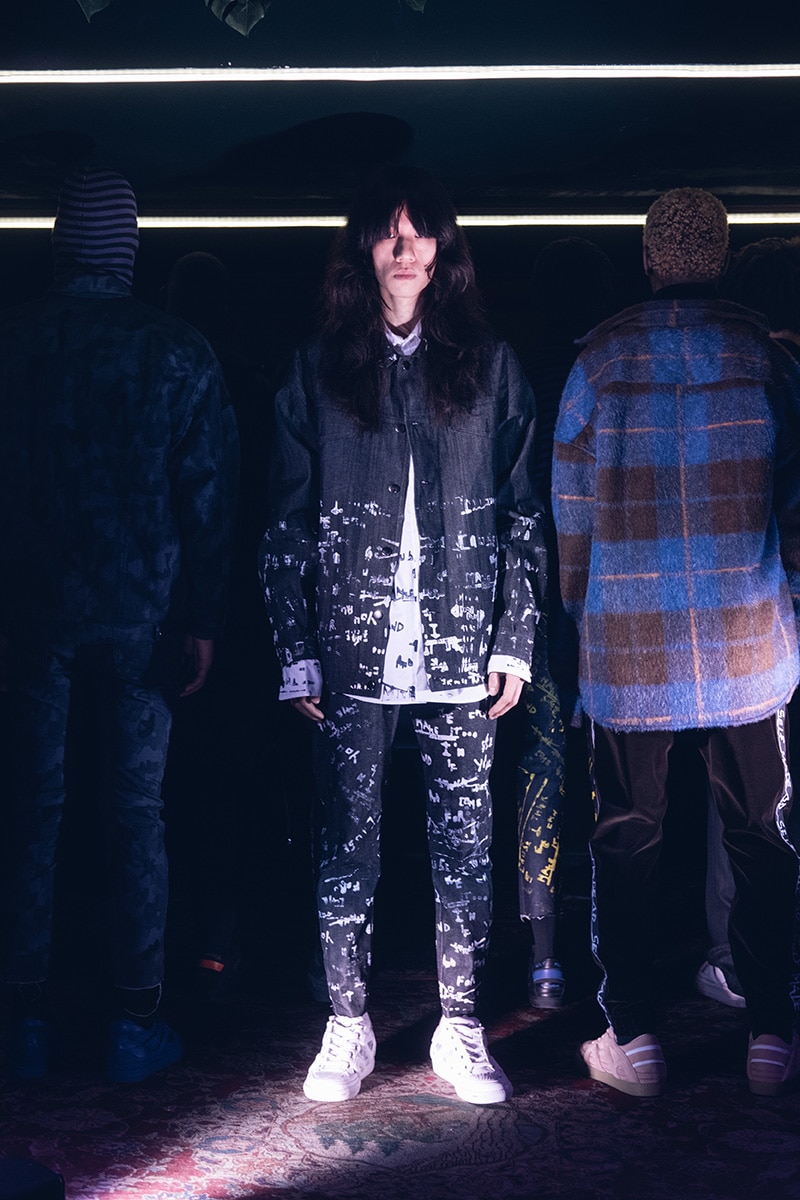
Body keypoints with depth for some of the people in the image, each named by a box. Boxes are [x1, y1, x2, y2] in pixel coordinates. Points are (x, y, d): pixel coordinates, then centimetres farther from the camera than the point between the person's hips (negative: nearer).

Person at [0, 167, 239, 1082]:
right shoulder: (178, 354, -3)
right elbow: (208, 495, -4)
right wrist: (203, 619, 2)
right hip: (142, 616, -1)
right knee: (136, 813, 6)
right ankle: (135, 1025, 12)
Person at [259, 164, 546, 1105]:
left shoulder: (489, 365, 7)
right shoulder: (318, 368, 6)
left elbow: (522, 515, 7)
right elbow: (287, 522, 4)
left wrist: (514, 641, 1)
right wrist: (297, 653, -2)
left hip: (460, 648, 1)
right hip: (353, 648, 0)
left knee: (464, 840, 5)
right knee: (348, 842, 6)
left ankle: (460, 1029, 19)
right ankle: (348, 1025, 20)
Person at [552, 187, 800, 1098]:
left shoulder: (599, 359, 0)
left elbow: (570, 509, 3)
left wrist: (579, 614, 13)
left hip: (629, 648, 0)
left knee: (626, 841, 8)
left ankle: (633, 1038, 11)